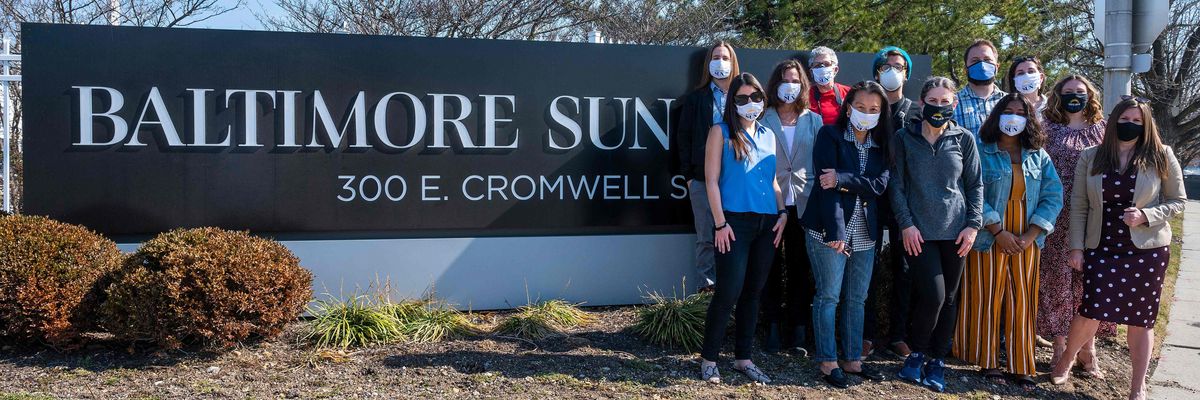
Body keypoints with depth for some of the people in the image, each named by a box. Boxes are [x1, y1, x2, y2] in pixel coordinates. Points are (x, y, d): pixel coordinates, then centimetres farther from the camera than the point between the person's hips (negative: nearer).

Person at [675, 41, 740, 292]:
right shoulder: (696, 98, 9)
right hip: (703, 178, 0)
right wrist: (688, 174, -1)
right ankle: (709, 283, 10)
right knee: (706, 236, 1)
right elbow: (683, 136, 7)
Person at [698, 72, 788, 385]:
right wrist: (720, 223, -12)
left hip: (766, 223, 5)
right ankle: (709, 359, 5)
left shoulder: (768, 135, 15)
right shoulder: (721, 132, 0)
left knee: (753, 293, 9)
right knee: (729, 292, -8)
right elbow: (711, 180, -5)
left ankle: (743, 358, 19)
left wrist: (782, 212, 5)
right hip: (735, 221, -5)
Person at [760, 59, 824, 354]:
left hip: (803, 204, 2)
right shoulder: (763, 120, 4)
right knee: (772, 267, 3)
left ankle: (799, 332, 14)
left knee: (801, 269, 6)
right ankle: (774, 329, 13)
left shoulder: (813, 120, 11)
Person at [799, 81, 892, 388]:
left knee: (857, 299, 11)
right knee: (828, 296, -1)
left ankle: (852, 359, 21)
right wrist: (834, 232, -21)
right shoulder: (830, 136, -4)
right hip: (830, 229, -5)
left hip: (865, 233, 5)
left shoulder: (881, 144, 11)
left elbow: (880, 185, -4)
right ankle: (828, 362, 7)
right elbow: (826, 183, -14)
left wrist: (842, 179, -19)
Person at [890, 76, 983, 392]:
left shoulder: (964, 138, 5)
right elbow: (897, 185, 1)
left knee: (949, 297, 6)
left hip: (955, 229, 2)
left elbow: (975, 184, 8)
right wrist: (906, 224, -7)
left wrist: (973, 224, -1)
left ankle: (937, 361, 20)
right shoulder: (903, 138, 2)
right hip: (918, 230, -2)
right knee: (933, 295, -11)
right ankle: (917, 353, 11)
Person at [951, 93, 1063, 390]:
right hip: (990, 239, -3)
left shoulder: (1039, 156, 8)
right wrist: (1000, 233, -15)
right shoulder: (981, 152, -2)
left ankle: (1023, 366, 14)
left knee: (1023, 301, 6)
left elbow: (1053, 197, 2)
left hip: (1026, 241, 3)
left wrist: (1030, 235, -9)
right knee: (988, 299, 4)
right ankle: (988, 362, 15)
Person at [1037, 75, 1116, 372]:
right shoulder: (1049, 129, 4)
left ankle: (1087, 350, 15)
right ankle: (1059, 346, 12)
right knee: (1058, 279, 1)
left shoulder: (1102, 129, 10)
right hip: (1058, 219, -2)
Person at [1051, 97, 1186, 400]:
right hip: (1101, 249, 0)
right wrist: (1076, 247, -1)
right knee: (1091, 311, -4)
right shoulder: (1091, 158, 2)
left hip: (1147, 250, 0)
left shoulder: (1162, 156, -1)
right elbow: (1079, 206, 3)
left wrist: (1146, 216, -15)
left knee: (1141, 318, 6)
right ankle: (1066, 360, 24)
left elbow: (1178, 201, 3)